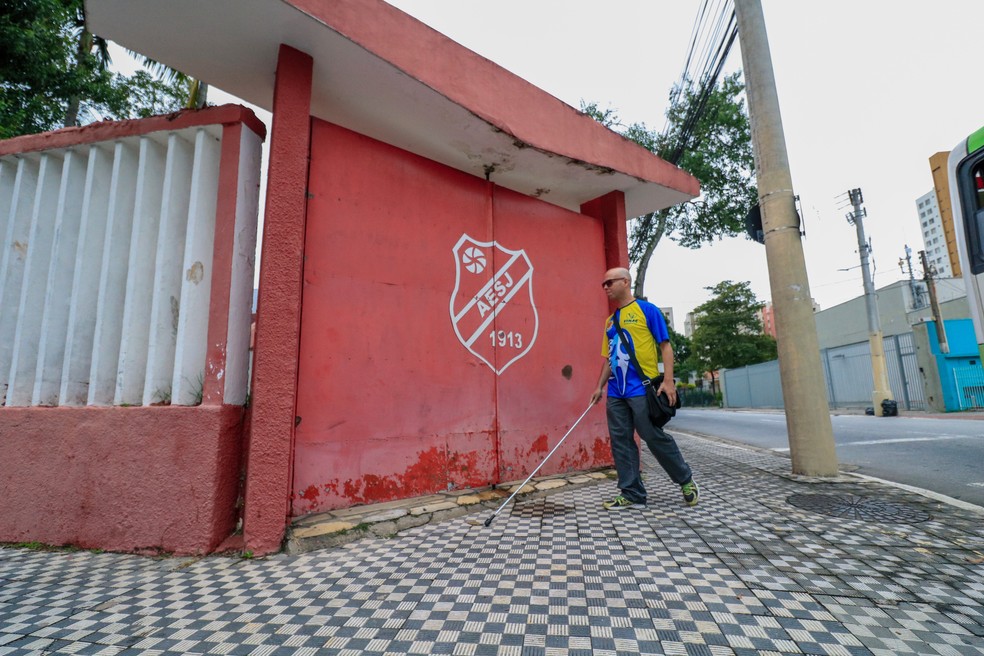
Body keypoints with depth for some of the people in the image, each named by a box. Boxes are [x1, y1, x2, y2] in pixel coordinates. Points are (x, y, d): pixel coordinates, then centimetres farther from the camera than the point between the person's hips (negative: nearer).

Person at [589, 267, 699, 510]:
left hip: (642, 389, -6)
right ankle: (632, 494, 16)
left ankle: (686, 479, 25)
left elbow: (665, 346, -4)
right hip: (616, 392, 6)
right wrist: (600, 387, 15)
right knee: (620, 442, 6)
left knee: (655, 438, 1)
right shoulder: (610, 321, 16)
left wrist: (668, 380, -14)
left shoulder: (647, 310, -1)